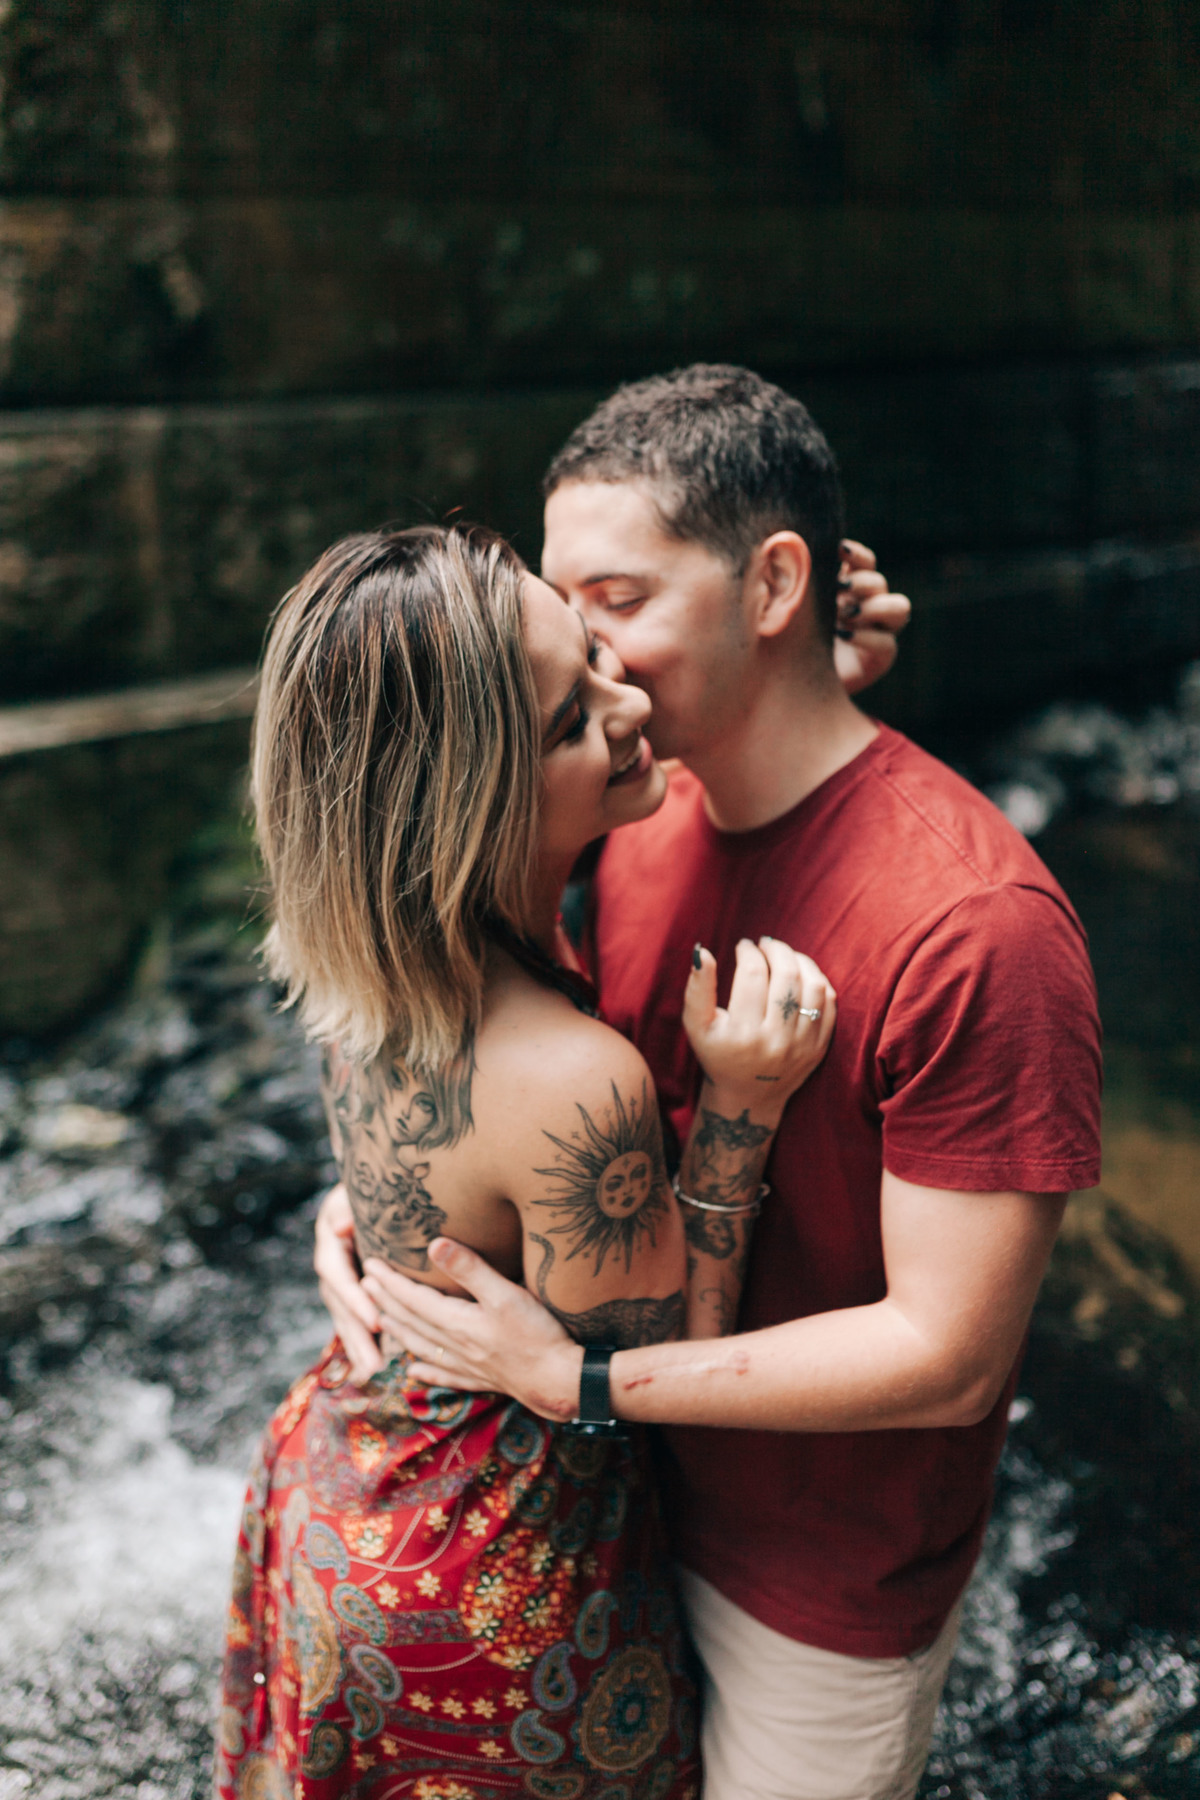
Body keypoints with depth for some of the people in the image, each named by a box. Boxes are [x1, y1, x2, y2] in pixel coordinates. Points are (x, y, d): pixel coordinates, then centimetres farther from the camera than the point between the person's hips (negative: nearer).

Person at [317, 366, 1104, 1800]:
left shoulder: (980, 926, -31)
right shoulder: (634, 817, -7)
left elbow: (950, 1352, -27)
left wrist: (573, 1379, -25)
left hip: (828, 1576, -6)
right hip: (625, 1486, 6)